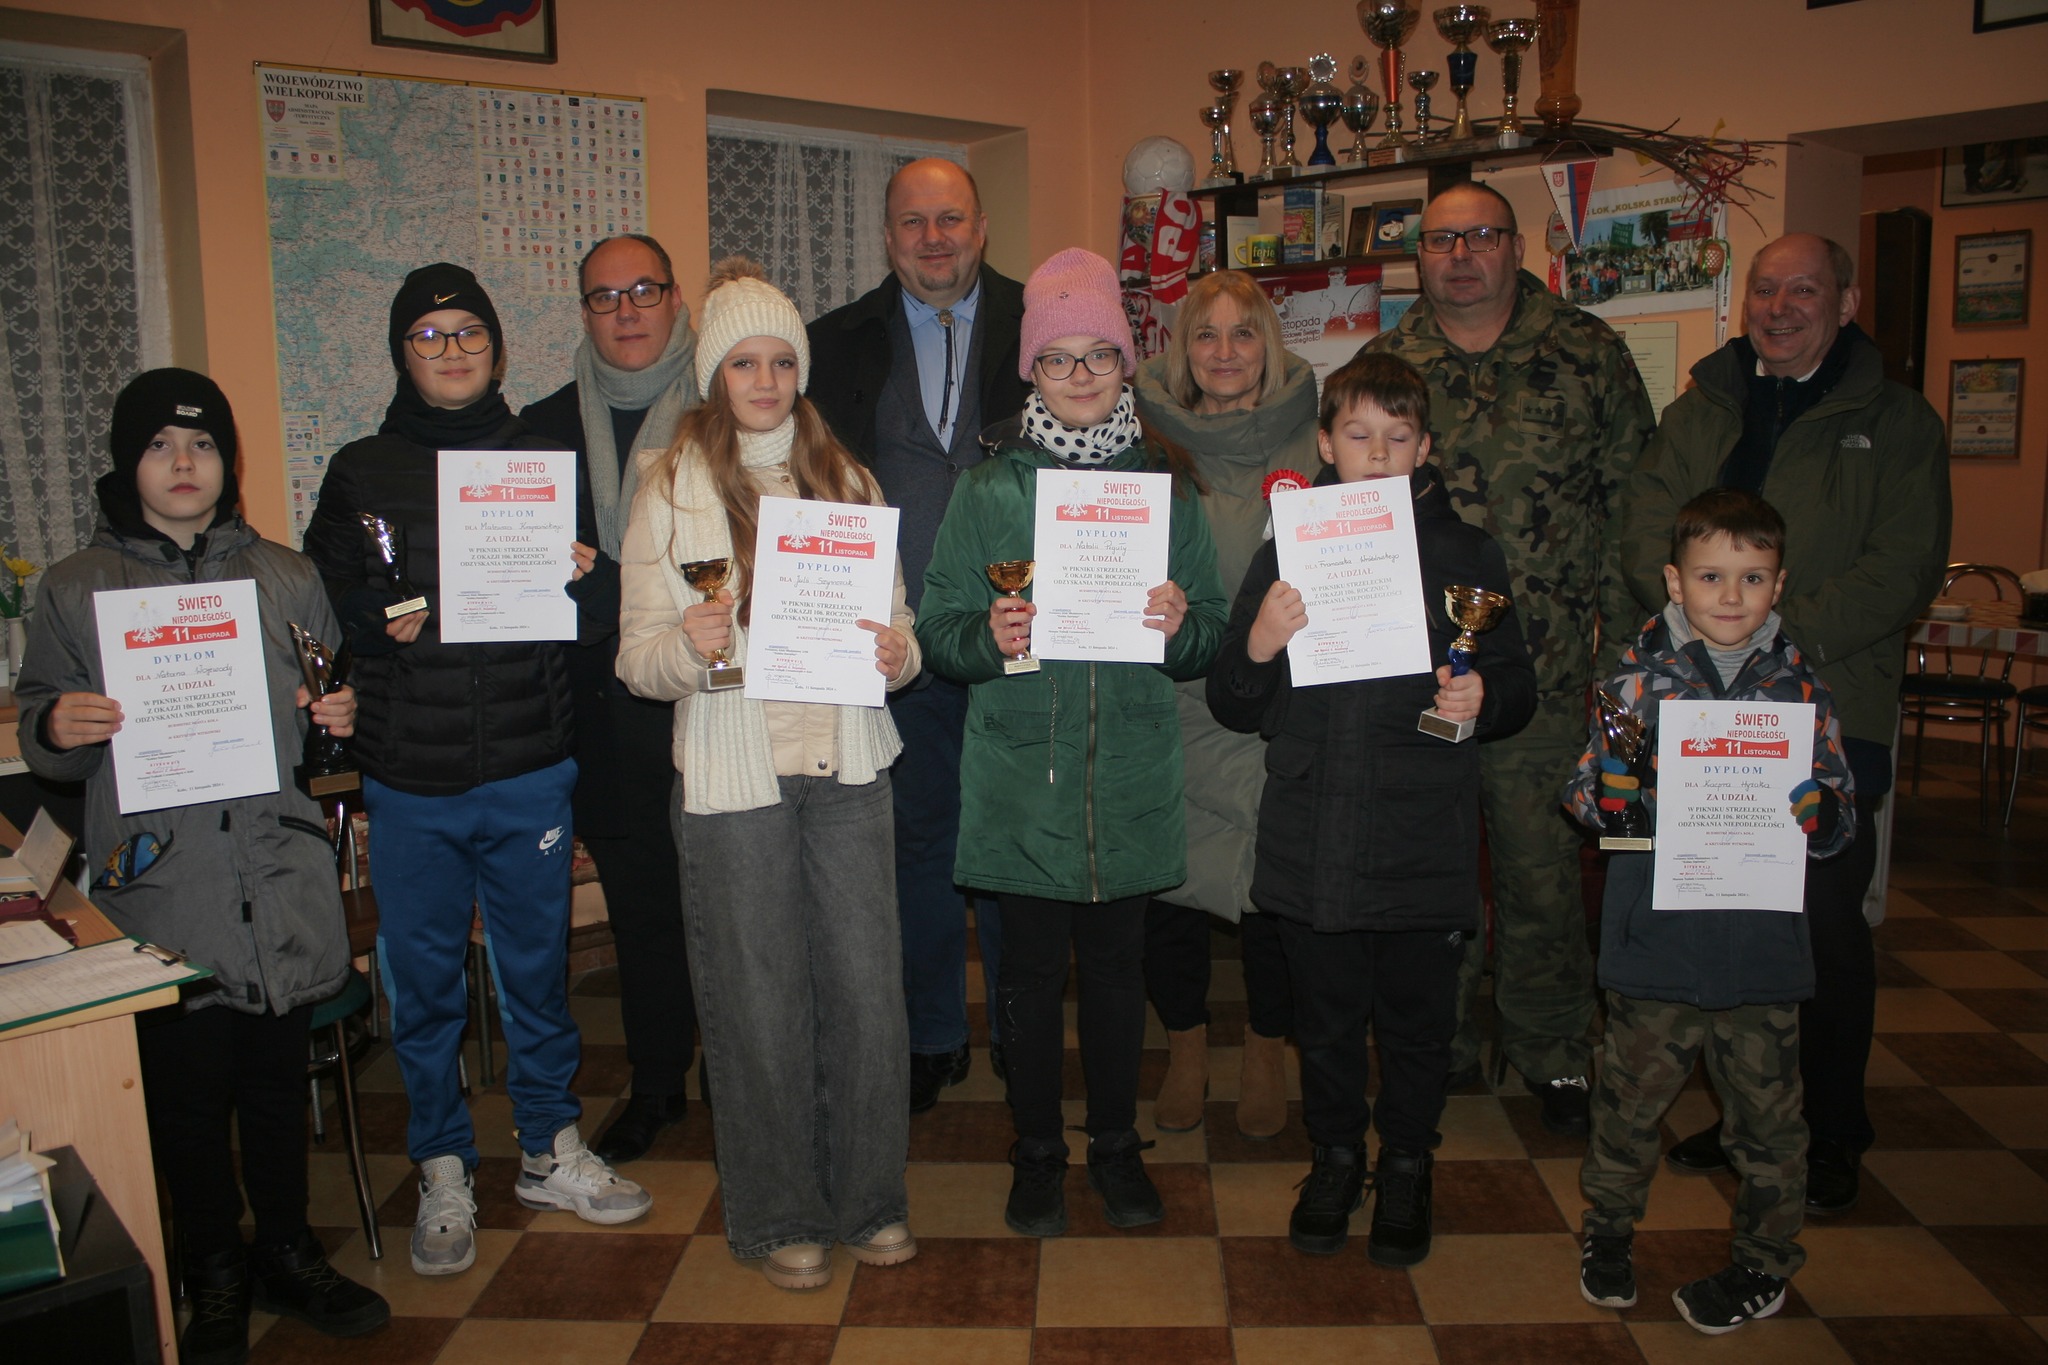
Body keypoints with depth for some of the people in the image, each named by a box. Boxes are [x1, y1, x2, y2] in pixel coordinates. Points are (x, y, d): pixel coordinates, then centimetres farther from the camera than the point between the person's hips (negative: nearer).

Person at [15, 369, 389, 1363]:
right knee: (186, 1095, 6)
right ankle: (216, 1284, 26)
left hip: (281, 887, 2)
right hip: (160, 895, -1)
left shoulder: (288, 578, 10)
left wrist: (341, 717, -2)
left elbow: (331, 703, 20)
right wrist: (55, 729, -14)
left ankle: (288, 1255, 31)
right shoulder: (74, 589, 5)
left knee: (278, 1083, 11)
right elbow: (38, 735, 8)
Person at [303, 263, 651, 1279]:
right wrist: (384, 618, -14)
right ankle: (443, 1174, 25)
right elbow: (322, 601, 6)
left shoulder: (542, 460, 8)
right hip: (408, 777, 0)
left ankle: (550, 1150, 29)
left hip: (528, 768, 1)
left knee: (537, 966, 11)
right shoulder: (360, 472, 6)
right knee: (422, 978, 8)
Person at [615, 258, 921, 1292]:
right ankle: (780, 1218, 27)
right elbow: (636, 661, -2)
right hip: (733, 779, -3)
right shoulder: (671, 490, -1)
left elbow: (895, 617, 12)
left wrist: (898, 652, -10)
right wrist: (688, 644, -23)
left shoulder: (848, 480, 9)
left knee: (867, 990, 7)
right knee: (760, 1005, 6)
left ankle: (869, 1200, 28)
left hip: (846, 767, 3)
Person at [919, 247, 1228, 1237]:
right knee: (1030, 970, 8)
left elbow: (1211, 639, 6)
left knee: (1118, 963, 12)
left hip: (1131, 778, 1)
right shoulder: (987, 490, 1)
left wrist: (1180, 625, -15)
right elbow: (937, 629, 0)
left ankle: (1116, 1144, 32)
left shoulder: (1167, 485, 5)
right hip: (1020, 776, -1)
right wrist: (988, 638, -20)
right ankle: (1036, 1150, 29)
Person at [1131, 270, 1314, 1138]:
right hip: (1170, 702, 1)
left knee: (1272, 880, 3)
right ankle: (1185, 1049, 27)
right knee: (1168, 877, 5)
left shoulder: (1306, 440, 4)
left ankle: (1268, 1054, 26)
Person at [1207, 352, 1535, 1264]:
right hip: (1312, 839, 1)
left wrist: (1482, 698, -13)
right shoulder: (1288, 551, 2)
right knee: (1326, 1017, 13)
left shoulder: (1465, 554, 2)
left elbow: (1515, 683, 9)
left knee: (1417, 1020, 11)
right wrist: (1258, 646, -18)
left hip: (1426, 839, 0)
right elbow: (1233, 707, 3)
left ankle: (1407, 1164, 34)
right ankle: (1335, 1155, 36)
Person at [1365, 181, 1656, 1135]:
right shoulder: (1381, 366, 7)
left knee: (1543, 869, 7)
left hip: (1546, 672, -1)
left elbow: (1633, 500, 5)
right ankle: (1440, 1047, 30)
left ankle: (1551, 1054, 27)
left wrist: (1623, 634, -1)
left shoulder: (1589, 354, 4)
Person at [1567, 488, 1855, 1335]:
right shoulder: (1638, 677, -3)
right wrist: (1620, 768, -25)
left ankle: (1764, 1263, 34)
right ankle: (1610, 1226, 38)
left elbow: (1837, 825, 1)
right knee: (1629, 1097, 13)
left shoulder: (1800, 686, 1)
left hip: (1762, 944, 1)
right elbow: (1589, 803, -5)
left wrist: (1798, 802, -20)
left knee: (1766, 1111, 13)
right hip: (1654, 941, -1)